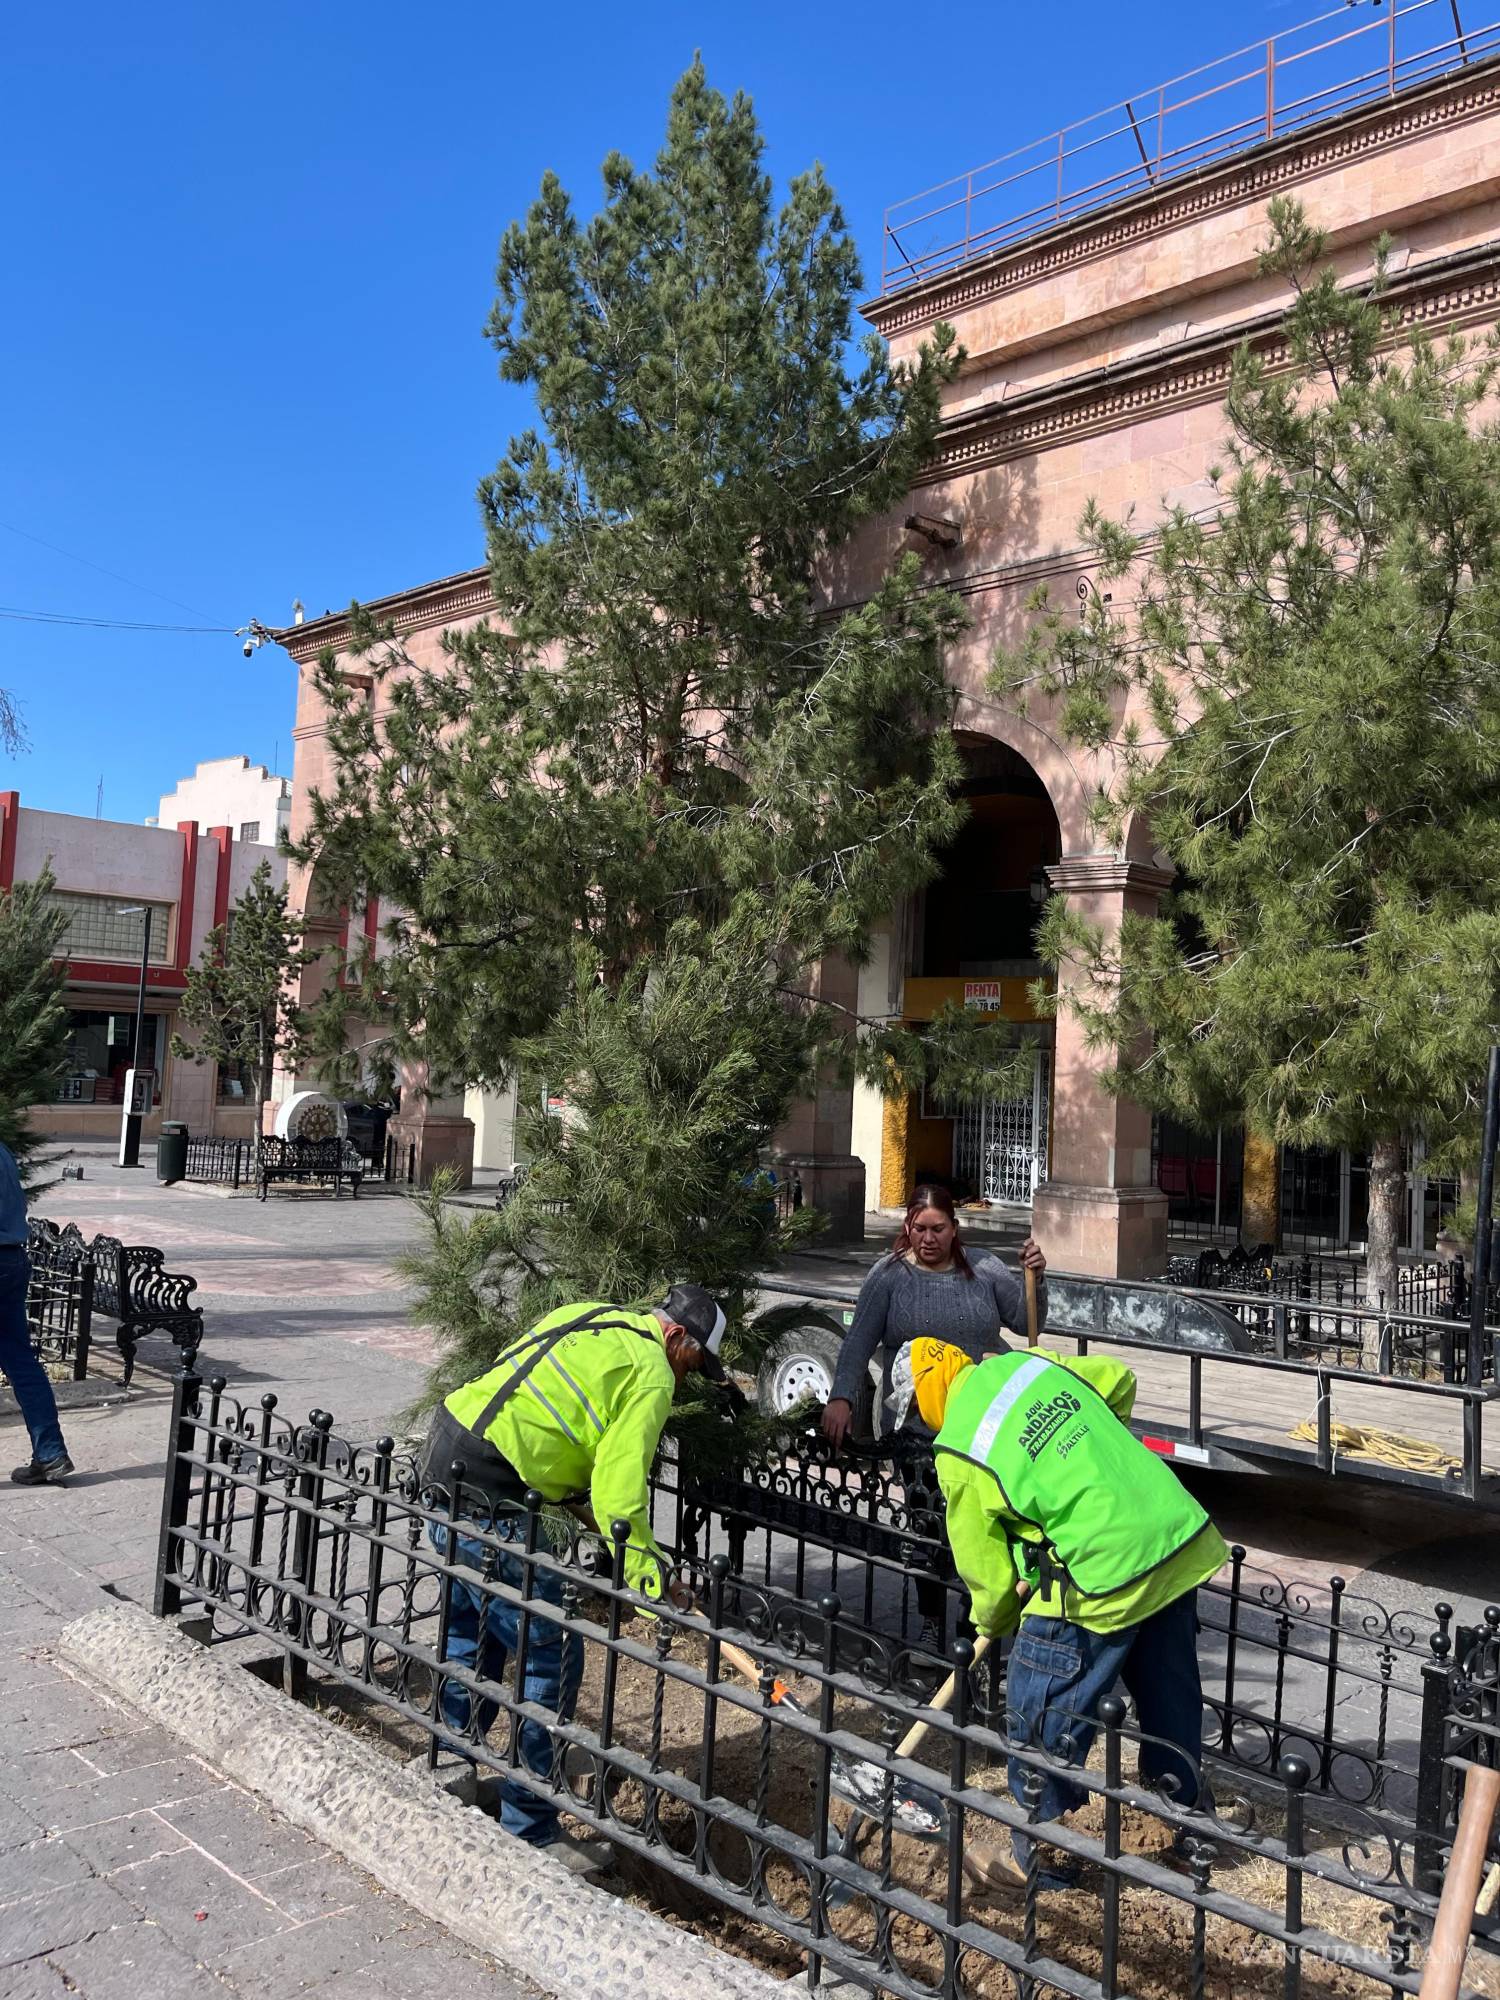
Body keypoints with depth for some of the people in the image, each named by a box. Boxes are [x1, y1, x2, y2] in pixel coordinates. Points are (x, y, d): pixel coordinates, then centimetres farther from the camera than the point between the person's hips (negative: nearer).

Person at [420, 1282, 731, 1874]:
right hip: (491, 1508, -10)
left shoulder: (589, 1317, 16)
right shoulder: (650, 1374, -10)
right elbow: (620, 1499, -15)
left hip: (443, 1467, 10)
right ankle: (530, 1834, 13)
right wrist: (658, 1590, -7)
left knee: (474, 1636, 28)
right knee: (549, 1665, 2)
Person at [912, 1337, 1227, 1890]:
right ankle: (1183, 1808, 46)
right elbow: (1118, 1380, 22)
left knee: (1043, 1710, 12)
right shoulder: (1028, 1362, 6)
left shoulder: (959, 1450, -9)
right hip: (1183, 1541, 8)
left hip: (1103, 1578, -7)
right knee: (1169, 1690, 27)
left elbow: (983, 1560, 2)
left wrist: (993, 1620, 22)